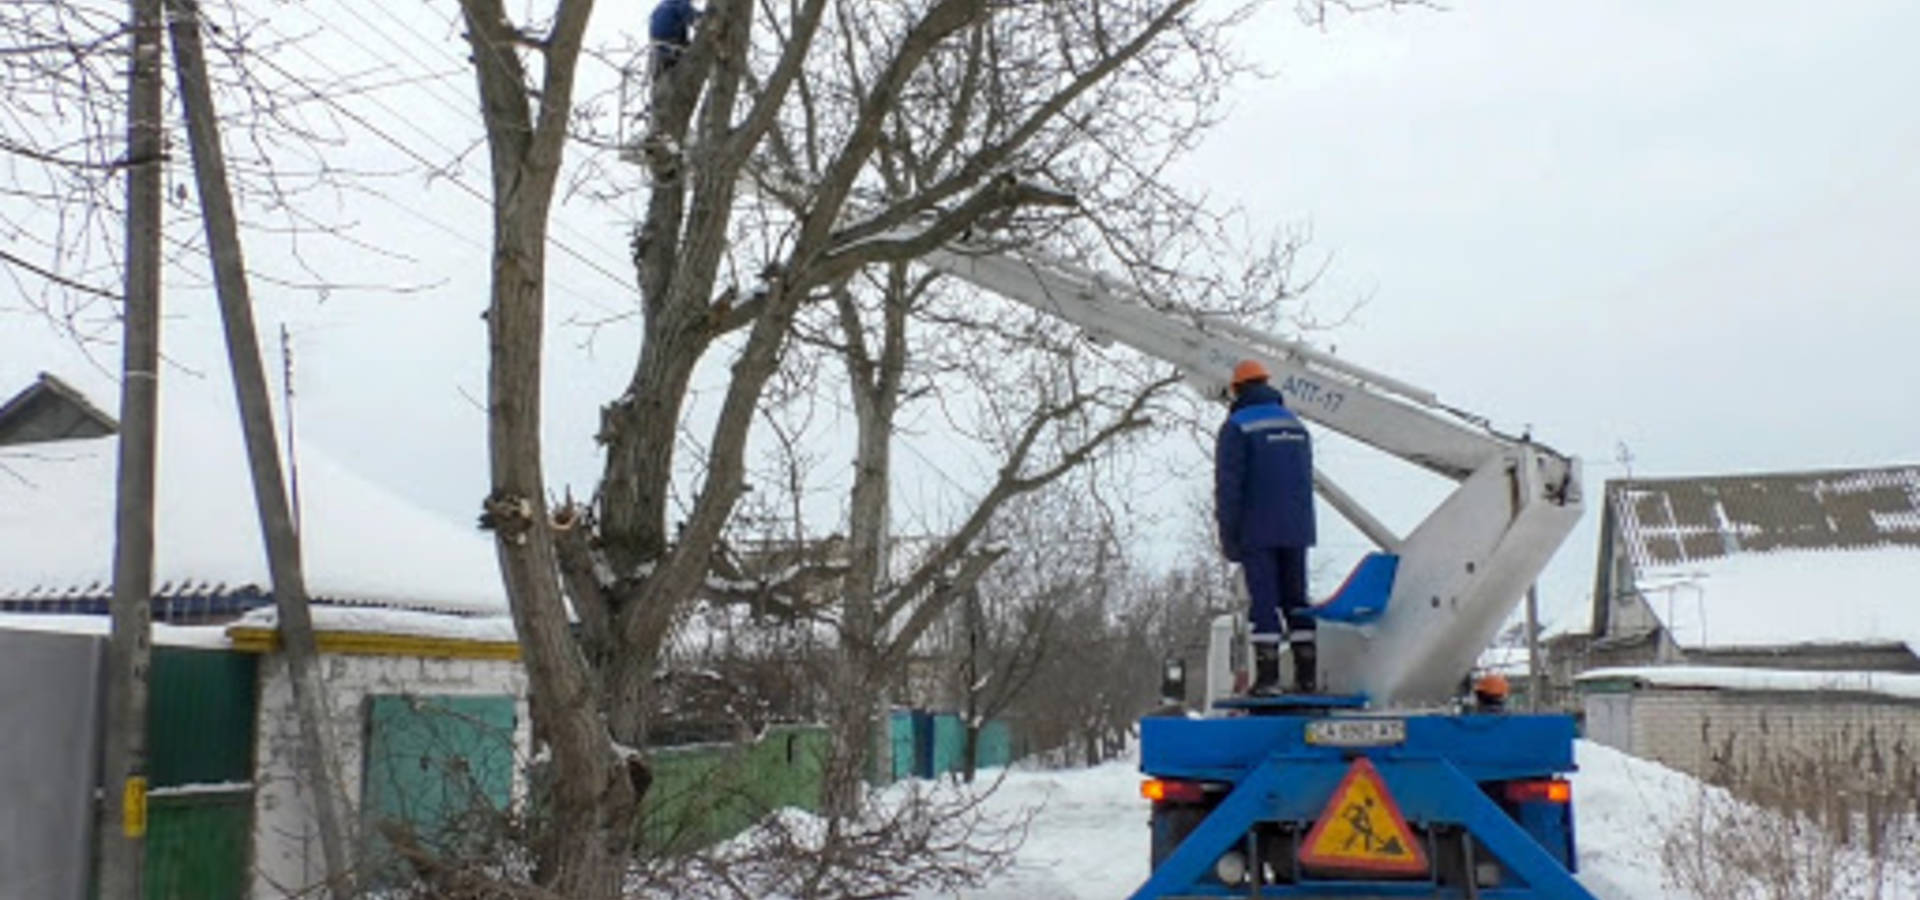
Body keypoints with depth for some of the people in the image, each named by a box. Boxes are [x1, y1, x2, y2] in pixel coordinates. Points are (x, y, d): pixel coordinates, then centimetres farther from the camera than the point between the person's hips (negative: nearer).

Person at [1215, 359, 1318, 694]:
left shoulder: (1237, 427, -7)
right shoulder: (1295, 423, 14)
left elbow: (1228, 484, -11)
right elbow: (1306, 480, 17)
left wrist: (1228, 534, -8)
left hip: (1257, 531, -6)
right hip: (1296, 530, 6)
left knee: (1263, 600, -5)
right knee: (1296, 597, 10)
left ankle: (1267, 675, -8)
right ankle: (1307, 673, 9)